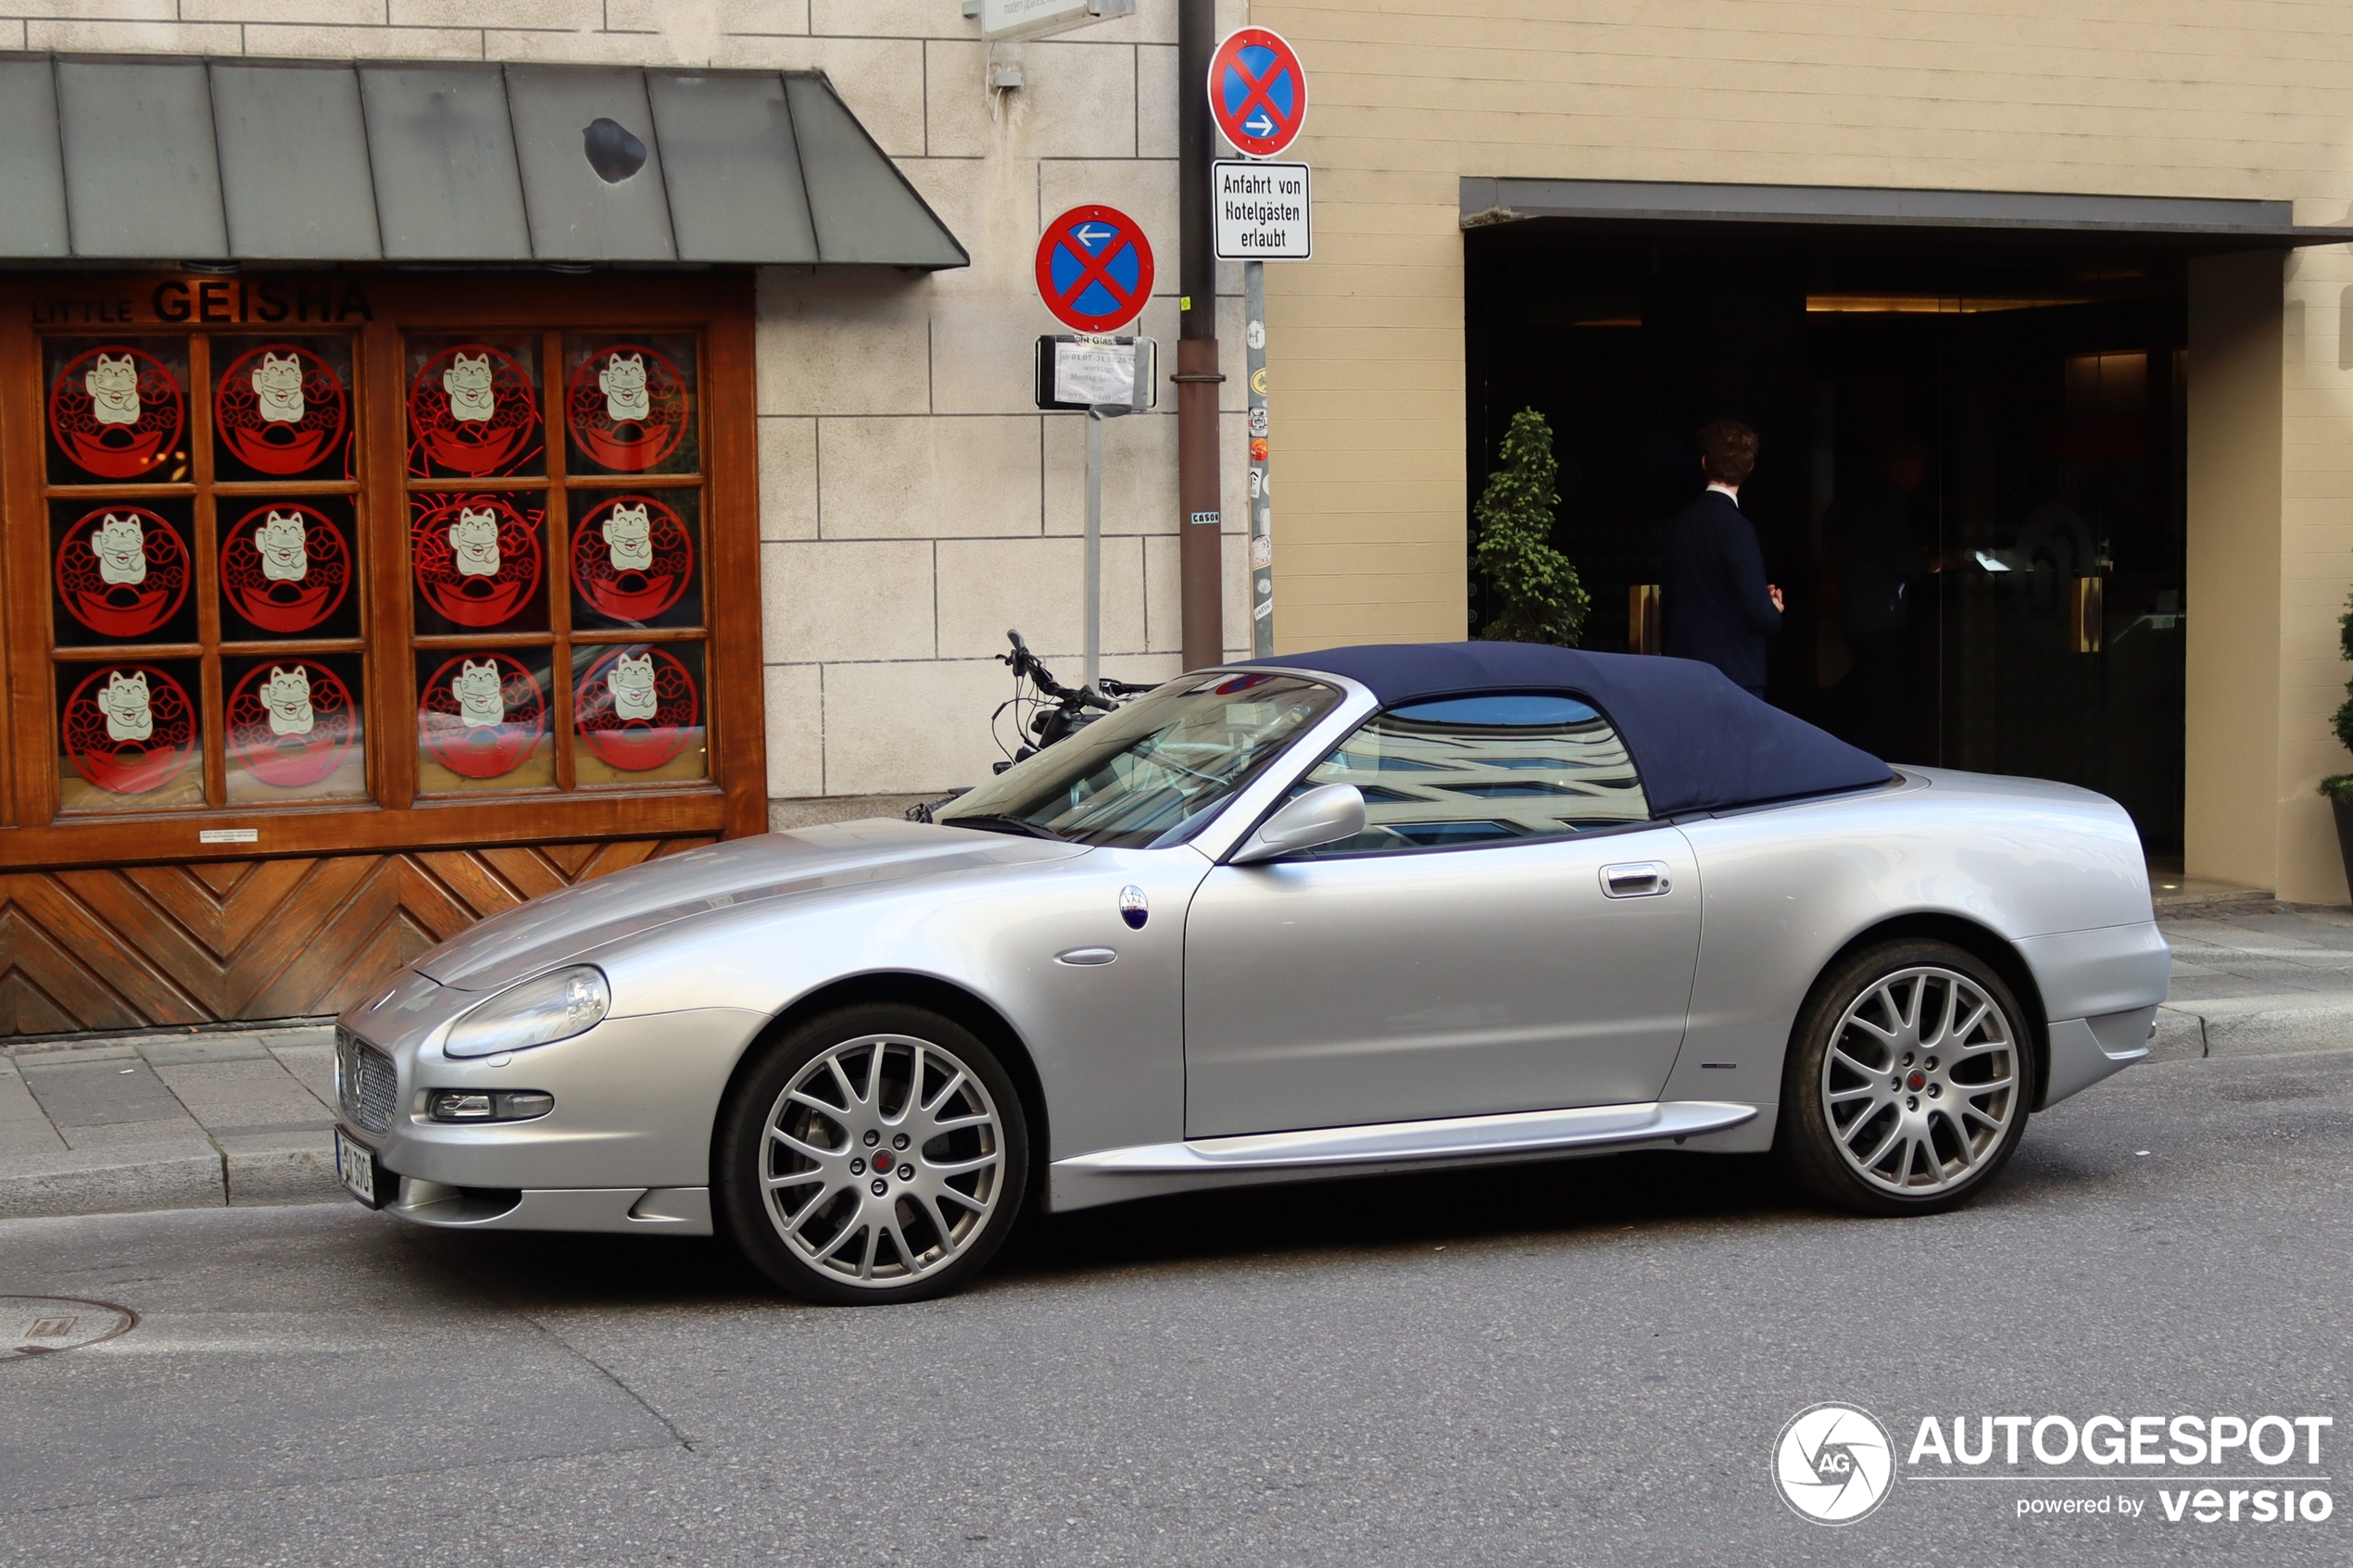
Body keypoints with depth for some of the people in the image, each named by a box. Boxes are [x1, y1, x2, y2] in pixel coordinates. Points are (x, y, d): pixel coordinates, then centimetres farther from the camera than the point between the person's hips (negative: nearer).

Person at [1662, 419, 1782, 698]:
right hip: (1735, 674, -7)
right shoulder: (1735, 528, -16)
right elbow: (1760, 612, -21)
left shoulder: (1678, 522, 4)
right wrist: (1774, 611, 4)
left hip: (1684, 673, 7)